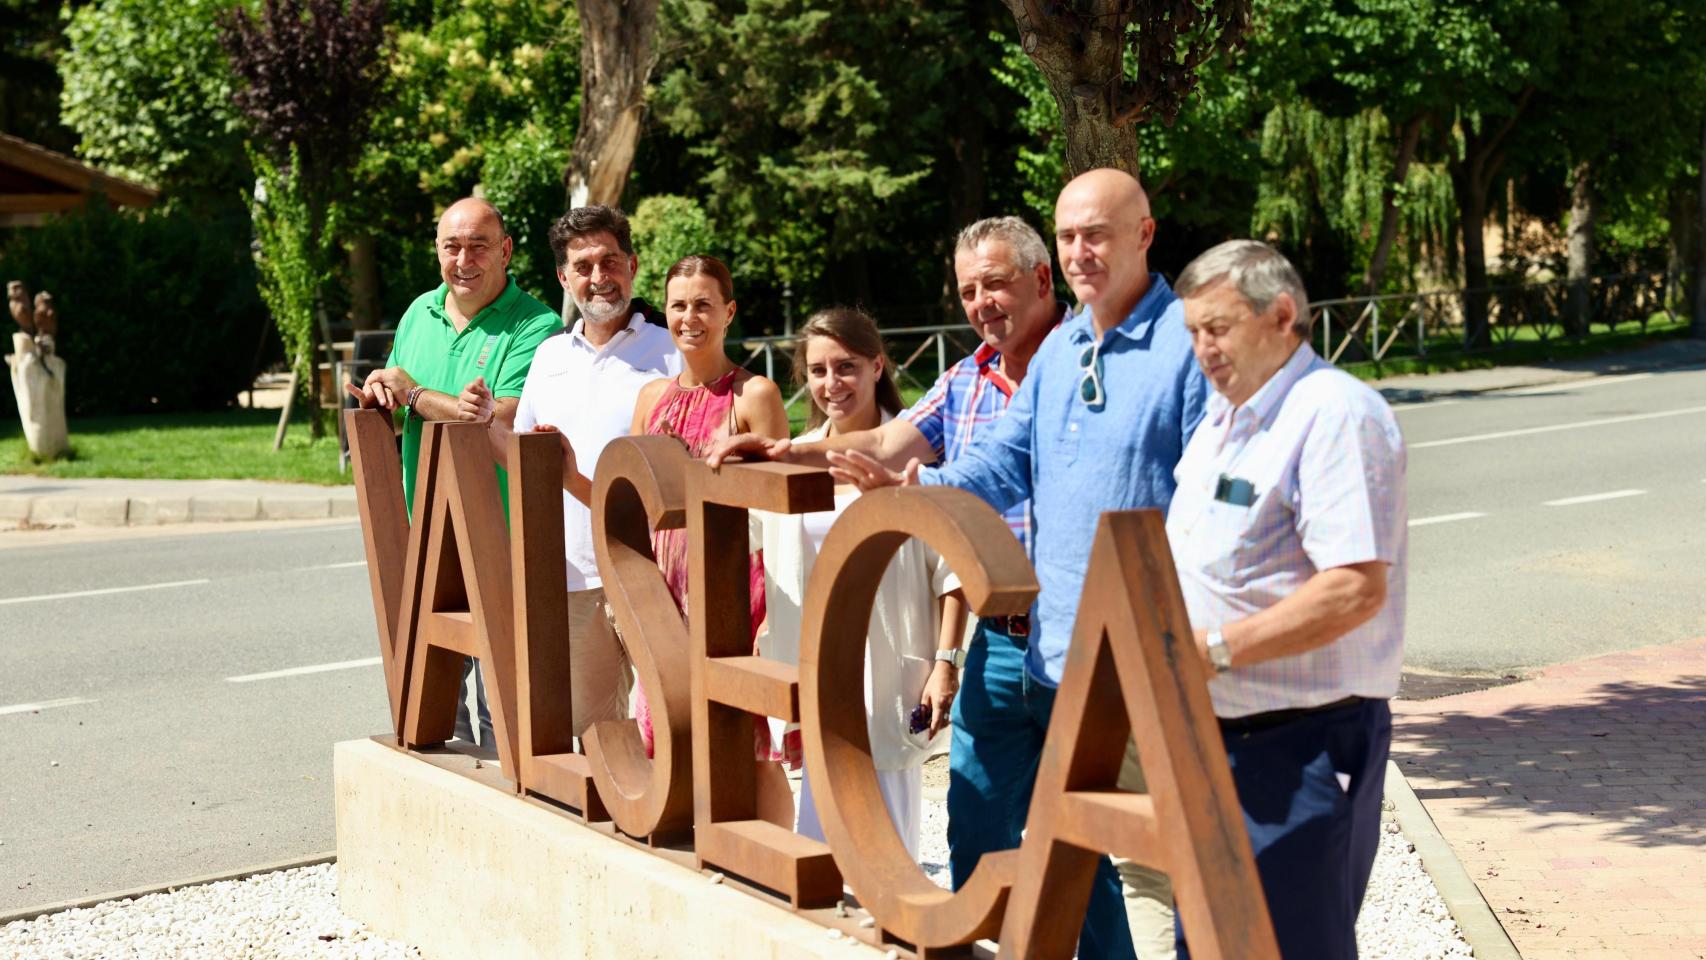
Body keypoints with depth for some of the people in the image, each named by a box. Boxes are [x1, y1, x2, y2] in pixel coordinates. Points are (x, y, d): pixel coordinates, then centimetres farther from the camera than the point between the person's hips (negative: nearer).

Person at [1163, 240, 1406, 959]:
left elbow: (1357, 589, -25)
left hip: (1302, 745, -9)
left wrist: (1212, 649, -24)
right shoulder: (1222, 419, 14)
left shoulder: (1335, 414, -16)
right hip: (1219, 735, 9)